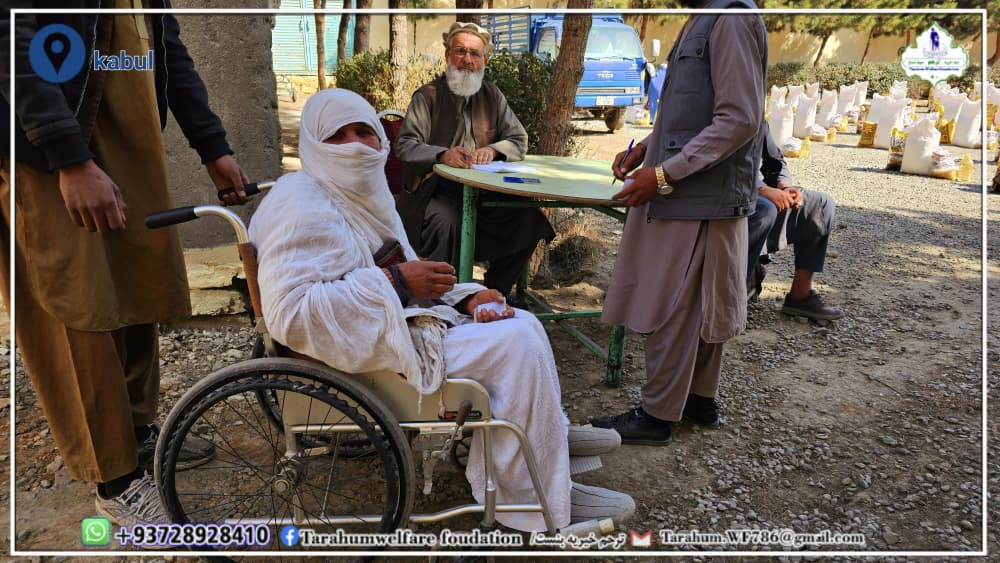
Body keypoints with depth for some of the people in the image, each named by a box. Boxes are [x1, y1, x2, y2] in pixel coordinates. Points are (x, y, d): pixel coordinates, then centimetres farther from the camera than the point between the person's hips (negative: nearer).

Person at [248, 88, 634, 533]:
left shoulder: (362, 194, 12)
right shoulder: (304, 207, -17)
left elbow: (408, 281, 15)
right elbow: (289, 314, -28)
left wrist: (465, 297, -4)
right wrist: (396, 282, -25)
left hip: (401, 321, 10)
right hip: (362, 348, -10)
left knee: (523, 325, 7)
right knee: (516, 344, -16)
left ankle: (551, 435, 23)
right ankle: (532, 496, -3)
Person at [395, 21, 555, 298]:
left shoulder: (493, 96, 15)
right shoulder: (427, 96, 2)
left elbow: (519, 140, 12)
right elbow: (405, 145, -7)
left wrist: (493, 149, -11)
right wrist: (443, 154, -27)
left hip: (484, 192, 4)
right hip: (436, 191, -4)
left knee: (529, 218, -16)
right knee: (446, 221, -35)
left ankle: (493, 294, -1)